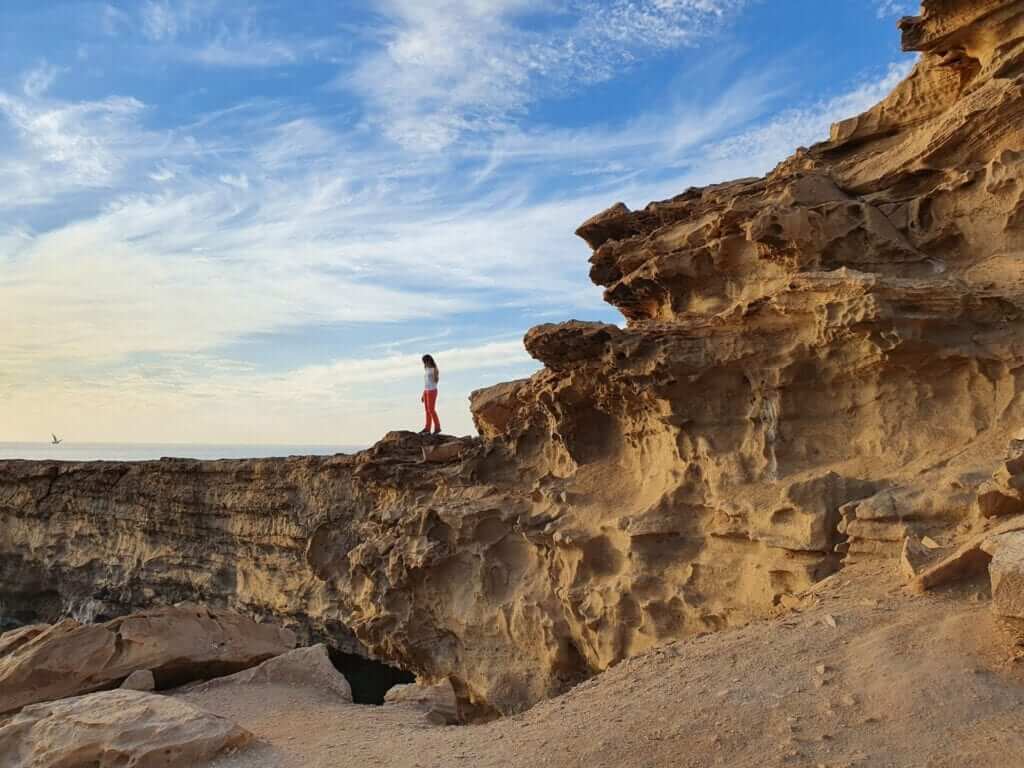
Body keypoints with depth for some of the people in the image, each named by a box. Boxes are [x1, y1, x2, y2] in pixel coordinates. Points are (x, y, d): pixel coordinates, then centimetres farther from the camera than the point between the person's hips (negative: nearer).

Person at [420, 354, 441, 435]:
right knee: (427, 410, 5)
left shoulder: (434, 369, -9)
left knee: (431, 409, -11)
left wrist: (435, 370, -28)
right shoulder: (426, 370, 15)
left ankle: (437, 427, -3)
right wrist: (423, 394, 16)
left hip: (432, 391, -8)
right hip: (426, 391, 8)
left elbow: (436, 381, -21)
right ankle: (427, 429, 6)